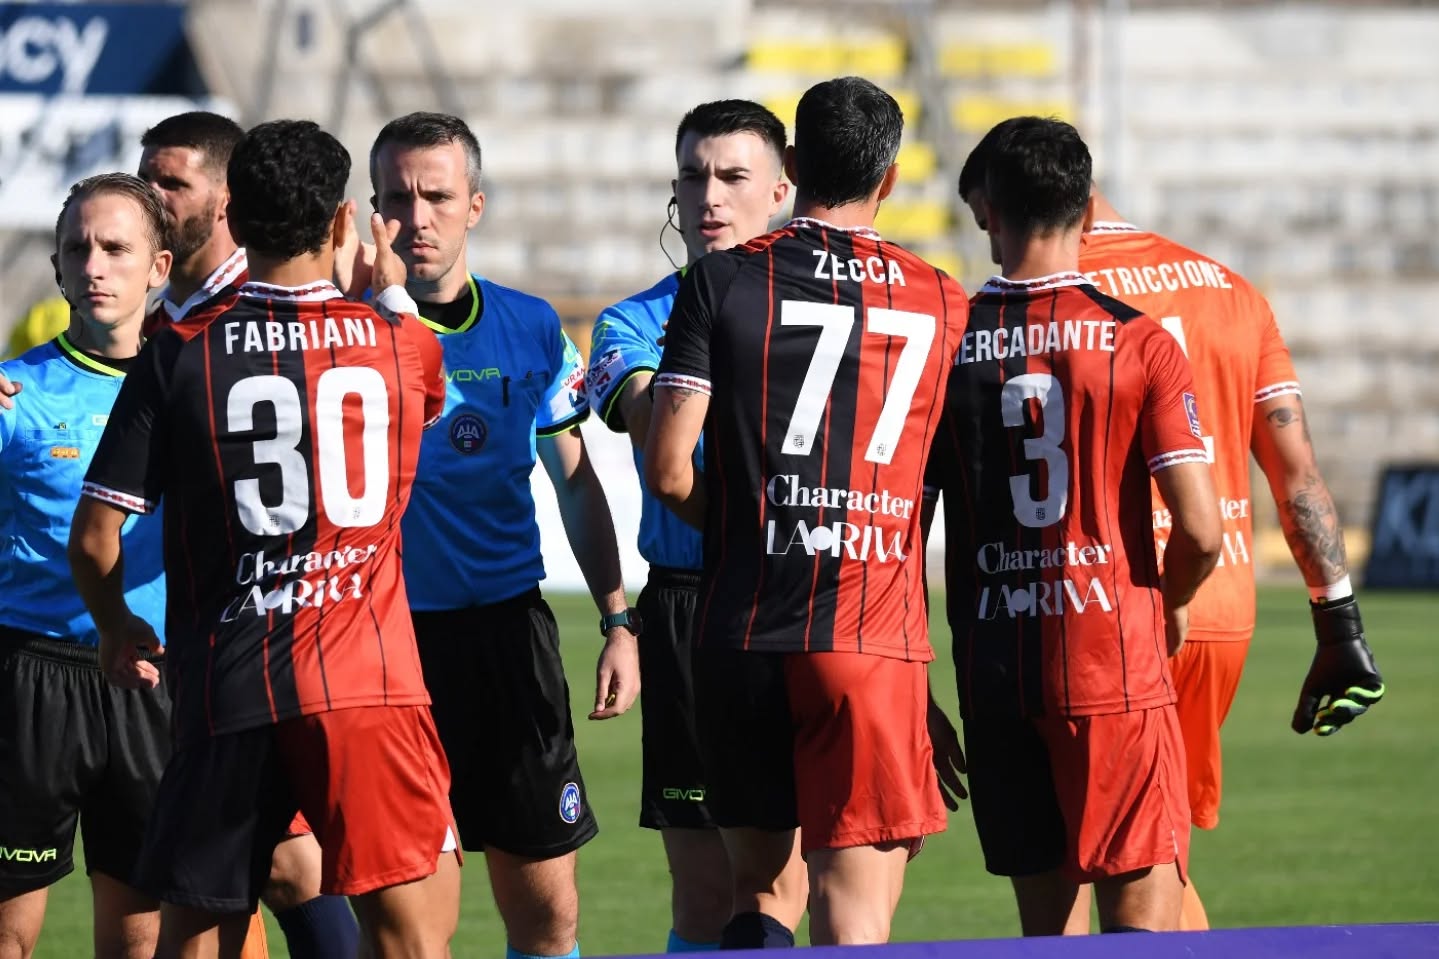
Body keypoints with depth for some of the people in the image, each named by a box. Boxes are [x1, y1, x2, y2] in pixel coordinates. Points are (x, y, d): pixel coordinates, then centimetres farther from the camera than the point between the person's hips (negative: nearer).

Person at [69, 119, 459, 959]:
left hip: (225, 687, 0)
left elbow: (95, 540, -1)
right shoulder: (400, 343, 3)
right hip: (368, 682, 0)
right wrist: (394, 294, 47)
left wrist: (117, 627, 19)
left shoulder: (180, 354, 0)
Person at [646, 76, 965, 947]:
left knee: (760, 886, 13)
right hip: (874, 635, 0)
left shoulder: (725, 282, 1)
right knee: (856, 900, -3)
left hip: (743, 633, 0)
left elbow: (668, 469, -3)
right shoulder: (942, 305, 7)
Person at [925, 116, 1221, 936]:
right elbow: (1200, 531, -9)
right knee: (1144, 920, -2)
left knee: (1048, 924, 9)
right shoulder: (1139, 345, -4)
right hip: (1115, 657, -3)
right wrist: (1172, 605, 13)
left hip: (994, 674, 3)